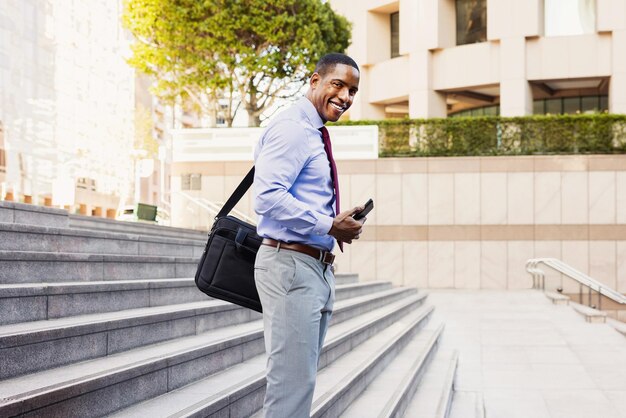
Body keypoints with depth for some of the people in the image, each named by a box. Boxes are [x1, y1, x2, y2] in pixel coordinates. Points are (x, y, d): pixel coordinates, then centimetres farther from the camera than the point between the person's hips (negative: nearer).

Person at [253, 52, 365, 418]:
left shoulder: (315, 134, 19)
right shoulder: (293, 129, -12)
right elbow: (267, 196, -24)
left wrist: (338, 226, 8)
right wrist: (329, 227, -20)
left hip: (317, 266, 11)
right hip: (291, 264, -10)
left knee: (303, 377, 16)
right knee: (292, 379, -8)